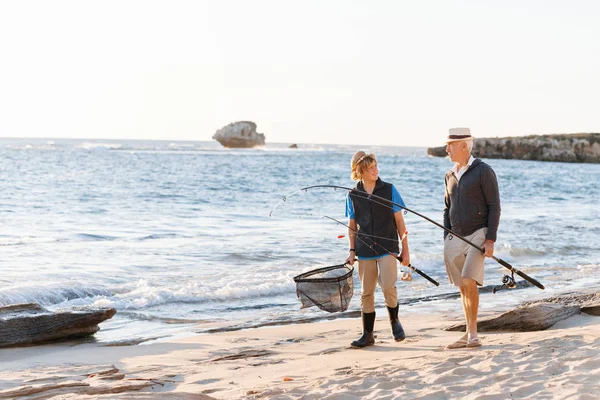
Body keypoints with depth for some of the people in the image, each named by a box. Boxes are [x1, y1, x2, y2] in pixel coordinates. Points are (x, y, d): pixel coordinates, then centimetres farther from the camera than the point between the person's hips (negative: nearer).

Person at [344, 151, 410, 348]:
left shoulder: (389, 190, 0)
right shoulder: (353, 196, 4)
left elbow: (399, 221, 3)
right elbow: (352, 226, 12)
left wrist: (405, 249, 2)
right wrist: (352, 250, 2)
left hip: (387, 248, -2)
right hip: (365, 251, 2)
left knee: (388, 286, -16)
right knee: (366, 292, 5)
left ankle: (395, 321, 11)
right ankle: (368, 335, 14)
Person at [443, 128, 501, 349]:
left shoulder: (483, 171, -7)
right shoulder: (450, 175, 13)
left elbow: (494, 206, -9)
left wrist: (490, 239, -15)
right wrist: (446, 240, 12)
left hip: (478, 235, -7)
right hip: (455, 238, 7)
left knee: (469, 281, -19)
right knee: (463, 287, 7)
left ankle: (473, 333, -13)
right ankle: (469, 335, 13)